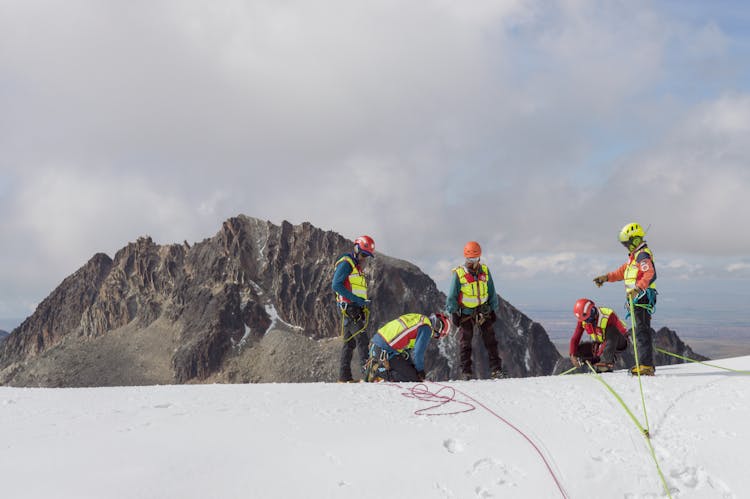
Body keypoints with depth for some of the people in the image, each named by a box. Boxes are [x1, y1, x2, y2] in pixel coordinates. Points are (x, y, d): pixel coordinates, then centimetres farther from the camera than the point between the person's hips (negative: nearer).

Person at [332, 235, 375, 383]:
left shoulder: (359, 268, 23)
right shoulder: (346, 263, -7)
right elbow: (336, 285, -18)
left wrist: (365, 302, 6)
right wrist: (355, 299, -21)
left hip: (357, 309, 10)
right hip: (348, 307, -10)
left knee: (350, 342, 9)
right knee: (362, 339, -17)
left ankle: (344, 376, 11)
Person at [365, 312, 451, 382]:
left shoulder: (419, 318, 21)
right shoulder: (426, 327, -9)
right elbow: (418, 352, -10)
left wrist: (412, 365, 28)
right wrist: (420, 370, 6)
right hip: (386, 352, -10)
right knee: (413, 377, -5)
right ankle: (379, 375, -14)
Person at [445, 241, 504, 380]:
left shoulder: (485, 271, 1)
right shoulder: (459, 273, -8)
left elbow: (492, 292, 10)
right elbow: (452, 295, -4)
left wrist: (493, 309, 9)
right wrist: (453, 312, -5)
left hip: (483, 311, 3)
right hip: (466, 313, -2)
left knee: (490, 340, 2)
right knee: (465, 343, 1)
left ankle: (496, 369, 5)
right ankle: (466, 372, 6)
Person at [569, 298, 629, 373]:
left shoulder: (608, 316, -29)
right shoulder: (582, 321, -14)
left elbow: (623, 331, -32)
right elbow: (575, 339, -12)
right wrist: (573, 355, -24)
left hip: (619, 342, -5)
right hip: (600, 344, 5)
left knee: (611, 330, -38)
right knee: (578, 349, -14)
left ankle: (607, 362, -39)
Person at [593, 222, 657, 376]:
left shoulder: (643, 255, -12)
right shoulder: (634, 256, 21)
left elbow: (651, 275, -28)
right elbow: (622, 272, 33)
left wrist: (638, 288, -40)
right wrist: (605, 277, 30)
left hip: (642, 298, -11)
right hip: (636, 299, 11)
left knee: (642, 331, -12)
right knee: (640, 330, 13)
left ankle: (646, 365, -14)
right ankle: (646, 364, 18)